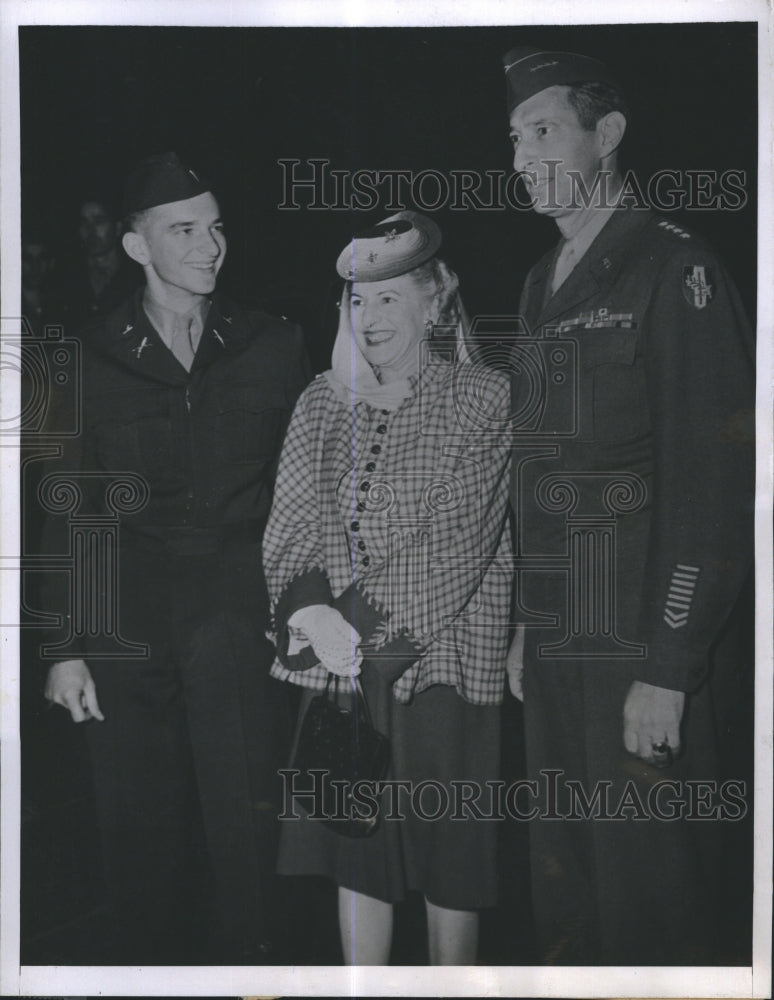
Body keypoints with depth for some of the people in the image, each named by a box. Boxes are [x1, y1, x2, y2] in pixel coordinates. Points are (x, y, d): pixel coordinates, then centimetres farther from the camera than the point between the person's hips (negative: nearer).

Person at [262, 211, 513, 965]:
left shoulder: (483, 401, -3)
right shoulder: (322, 401, 10)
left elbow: (456, 541, -10)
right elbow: (290, 525, 3)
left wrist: (366, 622, -16)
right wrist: (312, 611, -15)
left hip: (441, 657, -3)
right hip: (337, 658, 4)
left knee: (448, 862, 4)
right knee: (355, 854, 9)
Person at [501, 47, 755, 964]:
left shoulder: (674, 271, -10)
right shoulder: (543, 287, 15)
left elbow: (713, 487, -16)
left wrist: (669, 670, -18)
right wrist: (525, 627, 15)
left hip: (647, 656, -7)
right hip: (558, 650, 8)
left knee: (650, 895, -1)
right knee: (563, 886, 15)